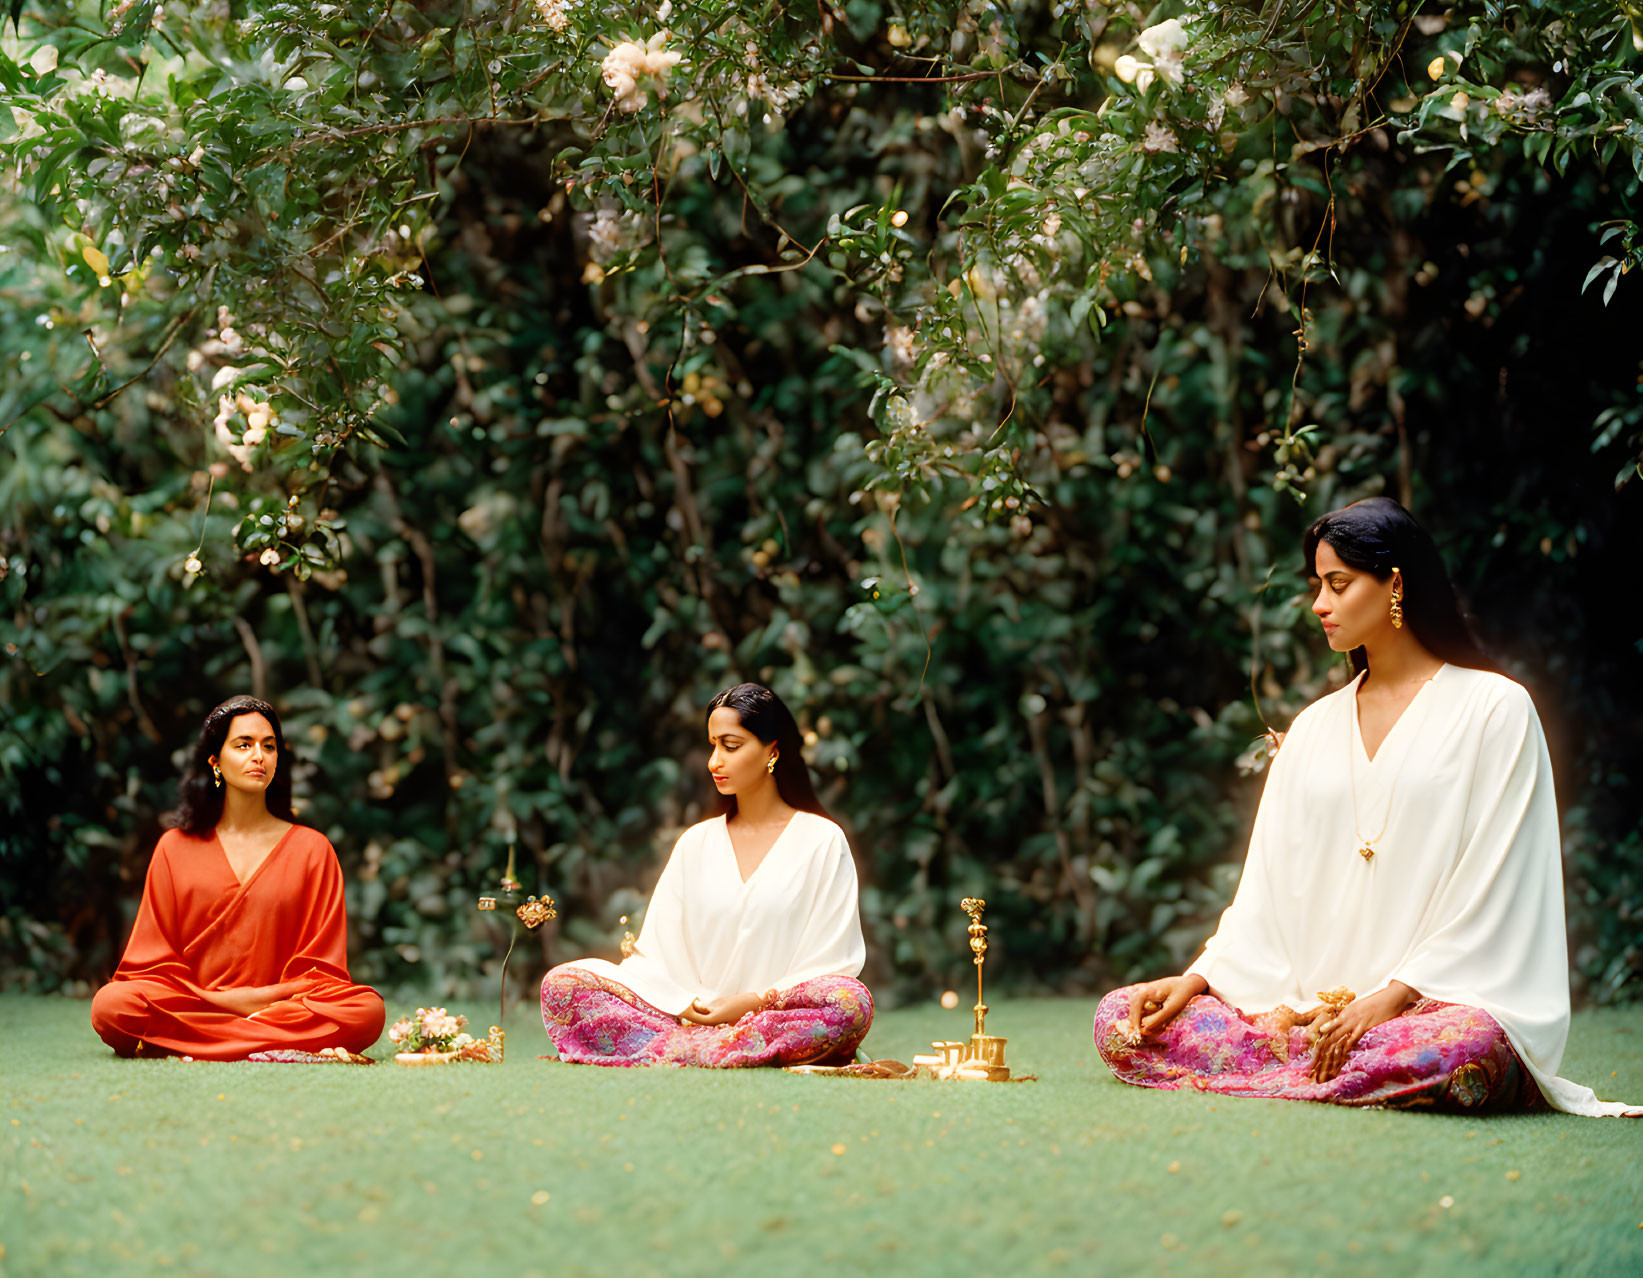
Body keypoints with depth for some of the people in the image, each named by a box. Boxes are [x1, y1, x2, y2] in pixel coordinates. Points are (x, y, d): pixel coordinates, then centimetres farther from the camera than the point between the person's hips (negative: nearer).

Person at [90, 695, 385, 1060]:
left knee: (368, 1010, -32)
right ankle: (271, 1043, -22)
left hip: (280, 1006, 1)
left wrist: (261, 997, -10)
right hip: (186, 1003, -1)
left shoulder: (311, 849, 12)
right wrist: (209, 1000, -9)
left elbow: (322, 968, 8)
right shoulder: (175, 848, 13)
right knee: (110, 1004, -32)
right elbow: (154, 960, 8)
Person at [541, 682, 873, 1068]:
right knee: (561, 983, -19)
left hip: (777, 1017, -3)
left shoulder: (821, 841, 8)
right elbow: (659, 951, 12)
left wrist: (752, 1002, -13)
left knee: (851, 1003, -38)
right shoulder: (696, 843, 19)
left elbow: (832, 962, 0)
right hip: (688, 1016, 3)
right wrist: (682, 1003, -10)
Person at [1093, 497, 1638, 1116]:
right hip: (1306, 1006, 5)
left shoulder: (1494, 709, 2)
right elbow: (1270, 885, 15)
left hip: (1434, 1001, -5)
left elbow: (1490, 887, -6)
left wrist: (1391, 996, -16)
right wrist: (1196, 979, -1)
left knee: (1465, 1049, -41)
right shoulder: (1315, 728, 20)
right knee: (1120, 1020, -15)